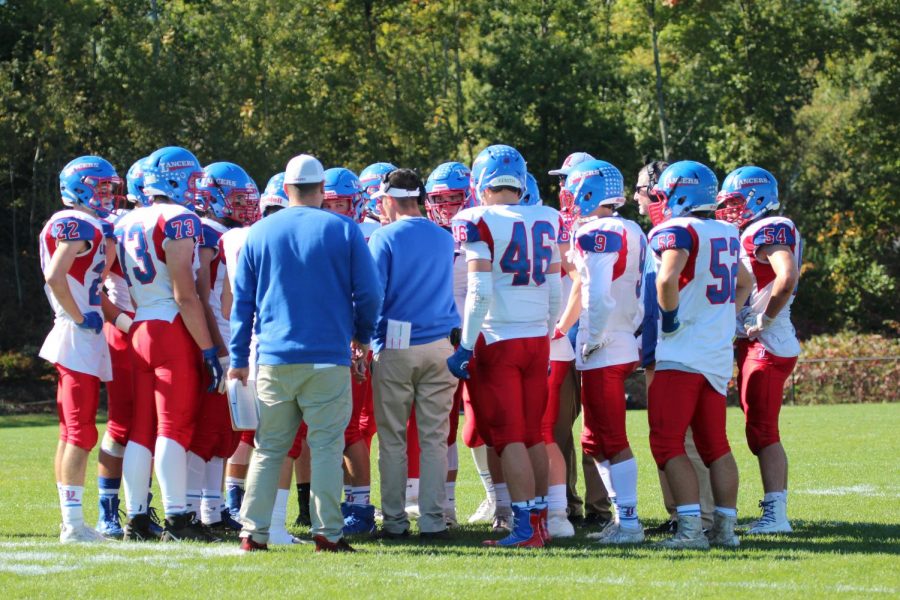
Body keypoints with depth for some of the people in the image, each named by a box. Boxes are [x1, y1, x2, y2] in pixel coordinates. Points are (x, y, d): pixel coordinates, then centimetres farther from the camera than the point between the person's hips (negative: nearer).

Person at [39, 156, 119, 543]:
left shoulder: (85, 227, 19)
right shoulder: (77, 225, -12)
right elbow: (55, 277, -23)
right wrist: (81, 319, -17)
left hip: (84, 338, 10)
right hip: (79, 338, -10)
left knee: (71, 434, 10)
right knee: (80, 434, -10)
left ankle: (70, 520, 14)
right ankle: (73, 522, -11)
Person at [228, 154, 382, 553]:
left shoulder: (259, 234, 6)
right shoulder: (344, 231, -1)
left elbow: (243, 301, 9)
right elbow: (368, 294, 1)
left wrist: (239, 359, 14)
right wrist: (362, 338, 18)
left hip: (274, 359, 2)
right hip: (327, 358, -2)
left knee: (269, 448, 8)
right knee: (326, 447, 1)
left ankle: (253, 531, 4)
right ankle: (327, 532, -2)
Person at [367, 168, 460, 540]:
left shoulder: (385, 238, -6)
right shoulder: (444, 240, 8)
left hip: (395, 347, -3)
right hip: (438, 346, 3)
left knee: (393, 438, 5)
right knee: (434, 437, 5)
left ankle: (395, 520, 5)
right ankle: (433, 520, 2)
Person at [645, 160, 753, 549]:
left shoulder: (675, 231, -10)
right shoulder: (726, 234, 14)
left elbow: (666, 279, -28)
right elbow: (744, 284, 29)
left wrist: (670, 319, -13)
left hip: (681, 355, -8)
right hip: (719, 356, 8)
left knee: (667, 444, -6)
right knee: (715, 446, 12)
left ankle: (691, 528, -14)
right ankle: (726, 527, 10)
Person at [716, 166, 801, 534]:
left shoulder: (769, 231, -13)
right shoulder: (754, 234, 17)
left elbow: (787, 277, -27)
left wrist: (764, 321, -19)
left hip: (766, 346, -10)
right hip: (755, 346, 10)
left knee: (762, 431, -9)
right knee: (763, 432, 11)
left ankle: (774, 515, -9)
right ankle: (775, 512, 14)